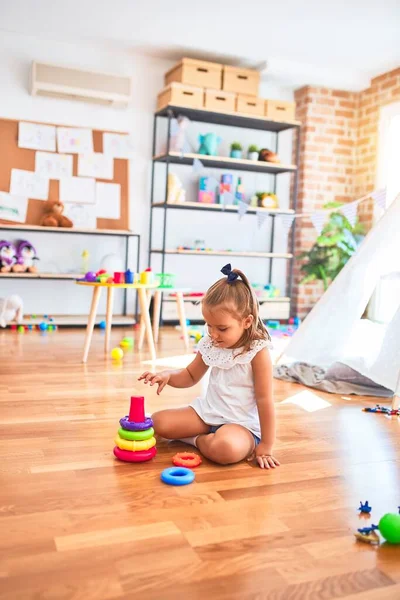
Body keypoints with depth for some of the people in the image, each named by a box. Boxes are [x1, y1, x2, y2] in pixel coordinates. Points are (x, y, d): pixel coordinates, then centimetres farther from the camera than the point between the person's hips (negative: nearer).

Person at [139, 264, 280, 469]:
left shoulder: (257, 351, -19)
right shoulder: (209, 344, -2)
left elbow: (264, 400, -16)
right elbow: (190, 376, 15)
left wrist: (265, 447, -15)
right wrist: (167, 375, -8)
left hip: (241, 424, -5)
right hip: (207, 412, 5)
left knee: (226, 448, -37)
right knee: (157, 422, -9)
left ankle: (197, 439, -6)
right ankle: (206, 437, 6)